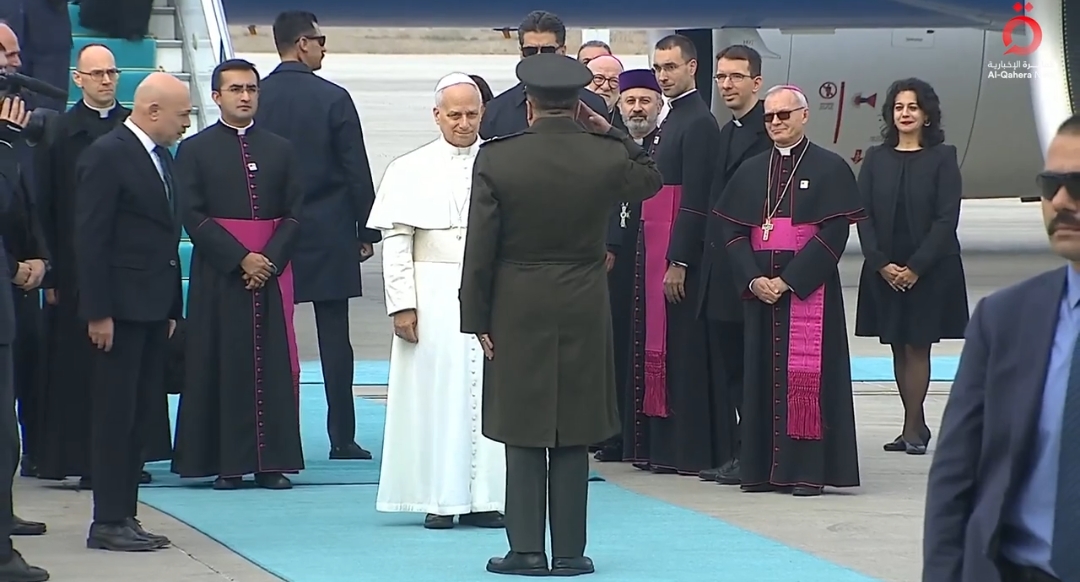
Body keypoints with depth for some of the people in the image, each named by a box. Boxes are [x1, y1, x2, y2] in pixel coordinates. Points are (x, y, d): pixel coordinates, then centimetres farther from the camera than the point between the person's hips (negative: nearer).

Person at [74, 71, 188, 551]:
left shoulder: (160, 157, 16)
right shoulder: (106, 156, -11)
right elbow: (90, 238, -15)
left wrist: (172, 308, 15)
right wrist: (97, 311, -18)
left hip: (153, 307, 9)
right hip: (121, 308, -8)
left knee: (143, 414, 9)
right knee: (115, 415, -5)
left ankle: (125, 515, 14)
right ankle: (107, 523, -1)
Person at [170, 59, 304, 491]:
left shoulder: (280, 150, 11)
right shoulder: (195, 150, 2)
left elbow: (294, 213, 7)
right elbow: (193, 216, -4)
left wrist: (271, 258, -9)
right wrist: (240, 258, -13)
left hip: (272, 272, 2)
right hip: (219, 274, -2)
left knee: (275, 365, 0)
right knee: (224, 365, -2)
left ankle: (272, 462, 3)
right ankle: (228, 462, 2)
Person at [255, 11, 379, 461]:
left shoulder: (256, 99, 0)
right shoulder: (333, 99, -8)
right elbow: (357, 171, -6)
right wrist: (366, 230, 3)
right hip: (328, 234, -2)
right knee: (334, 338, 1)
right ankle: (342, 437, 1)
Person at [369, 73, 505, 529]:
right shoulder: (410, 170, 4)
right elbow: (395, 242, 1)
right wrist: (402, 304, -7)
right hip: (433, 296, -1)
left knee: (487, 392, 1)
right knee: (435, 392, 0)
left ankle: (485, 497, 6)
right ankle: (440, 499, 5)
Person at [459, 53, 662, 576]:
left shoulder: (496, 159, -9)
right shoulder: (607, 156, -6)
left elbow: (480, 247, -7)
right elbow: (649, 179, 18)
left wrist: (477, 317, 0)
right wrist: (608, 131, 10)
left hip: (517, 311, -1)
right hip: (585, 311, 1)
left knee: (523, 433, 5)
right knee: (574, 433, 7)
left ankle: (526, 549, 3)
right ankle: (569, 551, 8)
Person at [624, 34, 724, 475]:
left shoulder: (699, 122, -12)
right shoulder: (672, 121, 17)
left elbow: (696, 199, -18)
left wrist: (678, 262, -21)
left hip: (680, 253, -10)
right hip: (655, 249, 10)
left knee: (681, 348, -7)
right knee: (656, 344, 10)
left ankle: (689, 451, -4)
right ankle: (659, 444, 15)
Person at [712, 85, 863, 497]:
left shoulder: (830, 169, -2)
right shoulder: (750, 172, 12)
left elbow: (834, 233, -9)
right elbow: (731, 230, 8)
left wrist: (789, 280, -15)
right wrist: (753, 279, -8)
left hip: (809, 289, -5)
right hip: (759, 289, 5)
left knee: (807, 374, -7)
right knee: (762, 373, 4)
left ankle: (808, 470, -6)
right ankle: (763, 467, 7)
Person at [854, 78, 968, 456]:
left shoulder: (942, 157, -3)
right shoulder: (876, 159, 6)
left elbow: (947, 218, -9)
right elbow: (863, 215, 3)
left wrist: (916, 267, -15)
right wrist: (881, 264, -10)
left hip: (930, 270, -4)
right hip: (884, 271, 4)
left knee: (917, 346, -4)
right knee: (899, 349, 6)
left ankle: (912, 428, -1)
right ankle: (917, 426, 14)